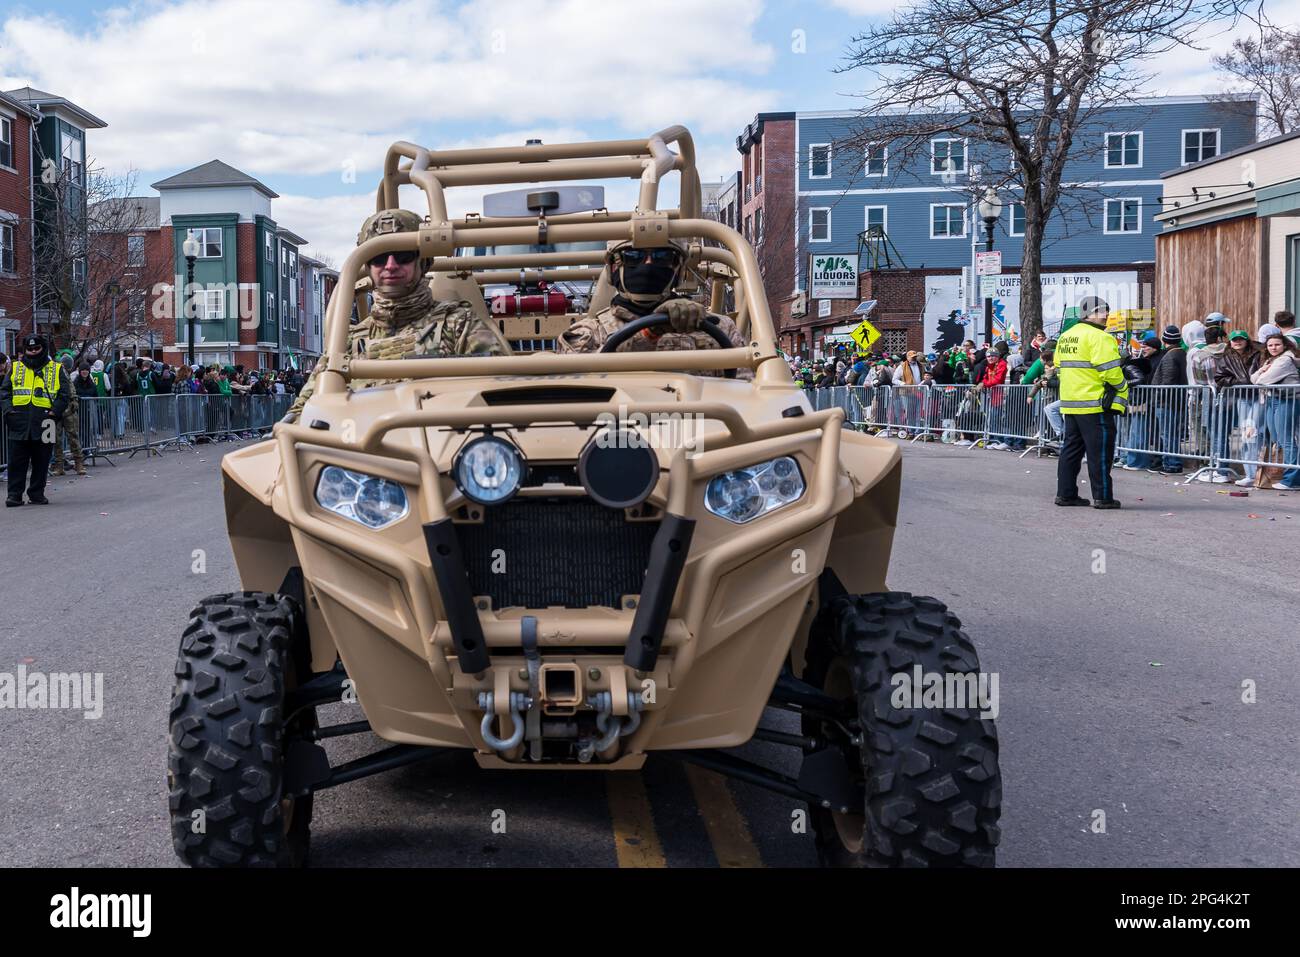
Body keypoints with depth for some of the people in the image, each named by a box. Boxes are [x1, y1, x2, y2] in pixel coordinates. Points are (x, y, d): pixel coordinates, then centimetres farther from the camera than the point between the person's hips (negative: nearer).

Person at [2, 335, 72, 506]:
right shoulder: (15, 368, 13)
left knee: (41, 461, 4)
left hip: (43, 423, -1)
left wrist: (55, 411, -9)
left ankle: (37, 493, 14)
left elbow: (65, 394, 5)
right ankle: (14, 494, 6)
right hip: (18, 423, 1)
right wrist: (8, 409, -5)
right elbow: (4, 391, 10)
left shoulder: (56, 370, 9)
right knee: (17, 460, 0)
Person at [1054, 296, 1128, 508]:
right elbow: (1111, 372, -17)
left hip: (1070, 403, 9)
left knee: (1072, 448, 13)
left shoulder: (1065, 336, 15)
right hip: (1095, 405, -9)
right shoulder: (1099, 337, -13)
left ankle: (1065, 493, 15)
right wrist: (1122, 396, -4)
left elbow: (1059, 367, 20)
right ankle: (1103, 497, 0)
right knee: (1100, 451, -3)